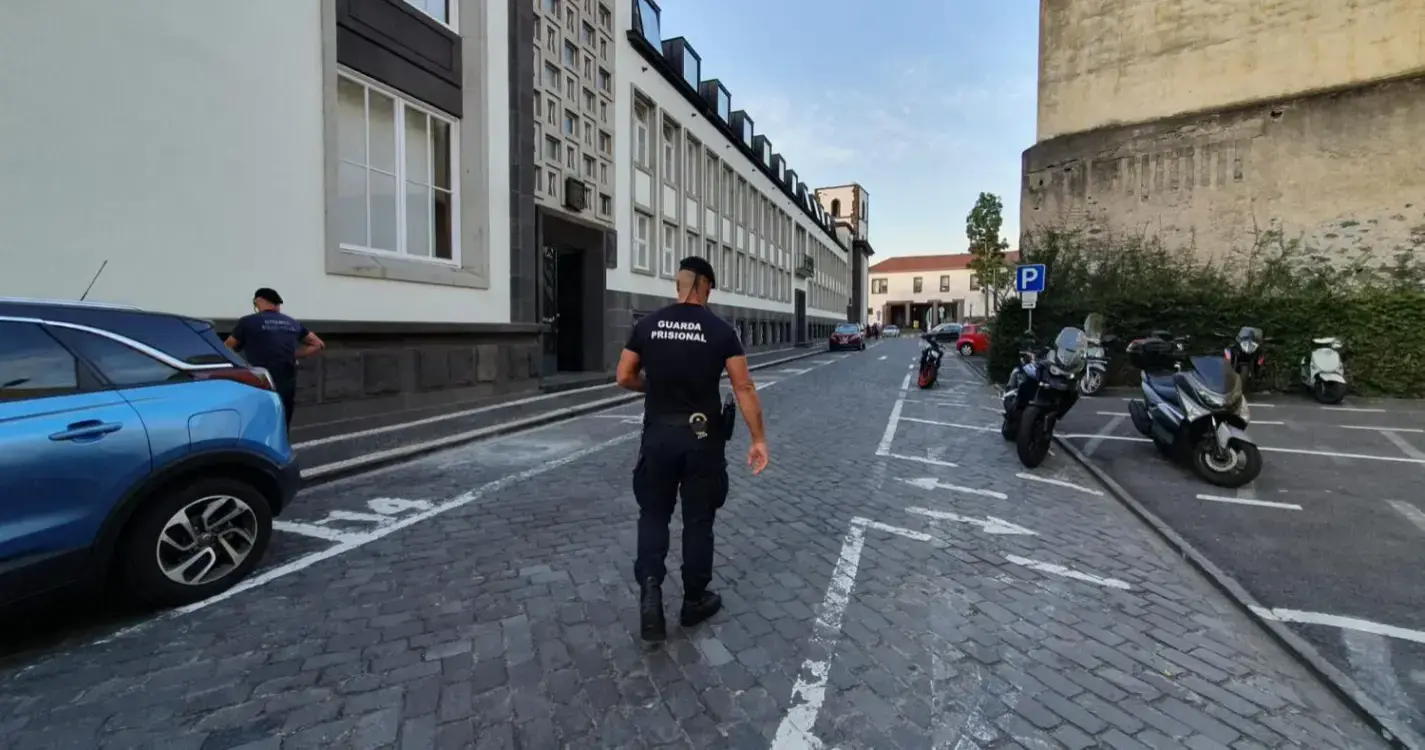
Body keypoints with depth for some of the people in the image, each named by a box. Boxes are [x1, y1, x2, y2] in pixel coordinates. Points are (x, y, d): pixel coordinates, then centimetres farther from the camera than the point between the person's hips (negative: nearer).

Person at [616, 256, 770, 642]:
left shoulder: (647, 325, 1)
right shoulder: (720, 330, -7)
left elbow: (624, 378, 4)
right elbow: (744, 387, -10)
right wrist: (759, 439, -6)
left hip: (658, 435, 2)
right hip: (703, 438, -1)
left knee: (653, 513, 17)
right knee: (698, 519, 13)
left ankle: (650, 588, 1)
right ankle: (694, 600, 27)